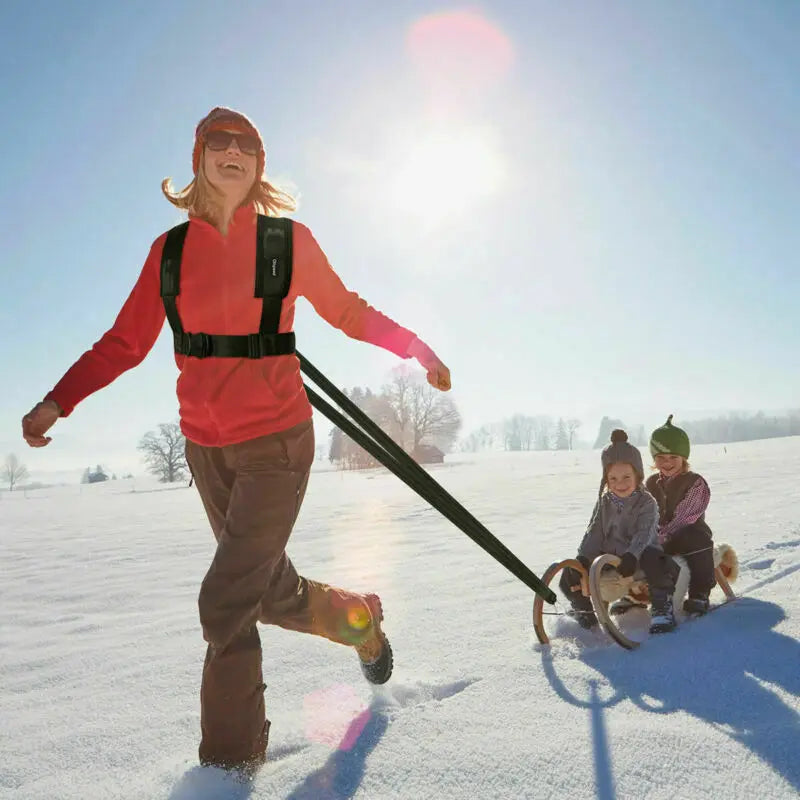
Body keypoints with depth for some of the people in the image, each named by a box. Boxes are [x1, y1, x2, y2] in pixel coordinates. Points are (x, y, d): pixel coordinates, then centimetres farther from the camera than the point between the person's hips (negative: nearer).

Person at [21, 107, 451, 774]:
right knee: (272, 592, 16)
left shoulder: (289, 240, -2)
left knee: (226, 601, -7)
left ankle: (229, 763, 14)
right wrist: (59, 400, -5)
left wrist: (415, 347, 3)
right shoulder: (171, 249, 5)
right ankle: (361, 619, 46)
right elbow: (126, 342, 5)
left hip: (276, 441, -4)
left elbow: (348, 311, 7)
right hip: (206, 447, 4)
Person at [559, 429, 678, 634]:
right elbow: (594, 532, 2)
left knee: (653, 559, -39)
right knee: (569, 576, -12)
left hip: (639, 557, -4)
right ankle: (582, 610, 14)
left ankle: (662, 606, -19)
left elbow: (644, 533, -20)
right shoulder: (604, 502, 6)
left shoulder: (646, 503, -7)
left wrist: (632, 555, -38)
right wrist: (582, 559, -14)